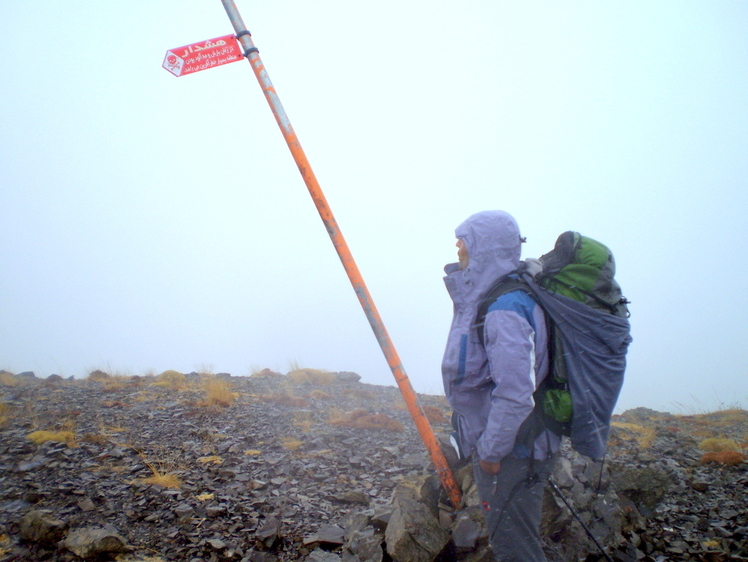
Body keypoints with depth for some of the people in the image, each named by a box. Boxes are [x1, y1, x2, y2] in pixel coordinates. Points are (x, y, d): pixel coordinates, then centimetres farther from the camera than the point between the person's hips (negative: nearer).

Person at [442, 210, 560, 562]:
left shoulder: (505, 309, -24)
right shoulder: (485, 299, 7)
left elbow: (515, 392, -29)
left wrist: (491, 451, -20)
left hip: (511, 454, -10)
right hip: (496, 444, 10)